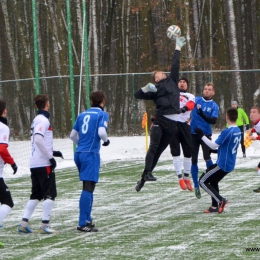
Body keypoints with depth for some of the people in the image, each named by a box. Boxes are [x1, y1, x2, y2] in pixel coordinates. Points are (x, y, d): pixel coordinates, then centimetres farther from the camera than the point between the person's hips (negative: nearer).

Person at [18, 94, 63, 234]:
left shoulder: (37, 120, 16)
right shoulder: (43, 120, -12)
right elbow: (38, 139, -25)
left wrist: (52, 152, 18)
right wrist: (50, 156, -20)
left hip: (34, 164, 9)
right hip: (44, 164, -9)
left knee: (36, 195, 12)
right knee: (50, 194, -4)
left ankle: (24, 223, 7)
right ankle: (44, 225, -8)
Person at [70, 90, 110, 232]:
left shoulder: (82, 115, 15)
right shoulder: (102, 114, -2)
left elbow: (73, 135, 17)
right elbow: (101, 132, -17)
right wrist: (106, 140, 3)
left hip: (79, 153, 7)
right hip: (91, 154, -7)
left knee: (88, 187, 19)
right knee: (88, 188, -10)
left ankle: (87, 219, 23)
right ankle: (83, 224, -15)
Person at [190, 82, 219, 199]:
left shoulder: (214, 106, 0)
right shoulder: (196, 100, 4)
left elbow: (213, 121, -11)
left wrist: (203, 115, -26)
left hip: (206, 134, -1)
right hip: (193, 133, 1)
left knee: (207, 158, -18)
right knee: (194, 160, 3)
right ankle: (196, 187, 14)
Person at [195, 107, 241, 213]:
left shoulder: (227, 132, -23)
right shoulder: (238, 131, 5)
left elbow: (214, 145, -20)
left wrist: (202, 136, -11)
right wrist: (217, 150, 19)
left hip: (222, 164, -9)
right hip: (230, 164, 9)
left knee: (202, 181, 0)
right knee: (213, 181, 24)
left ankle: (220, 200, -7)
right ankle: (215, 206, 21)